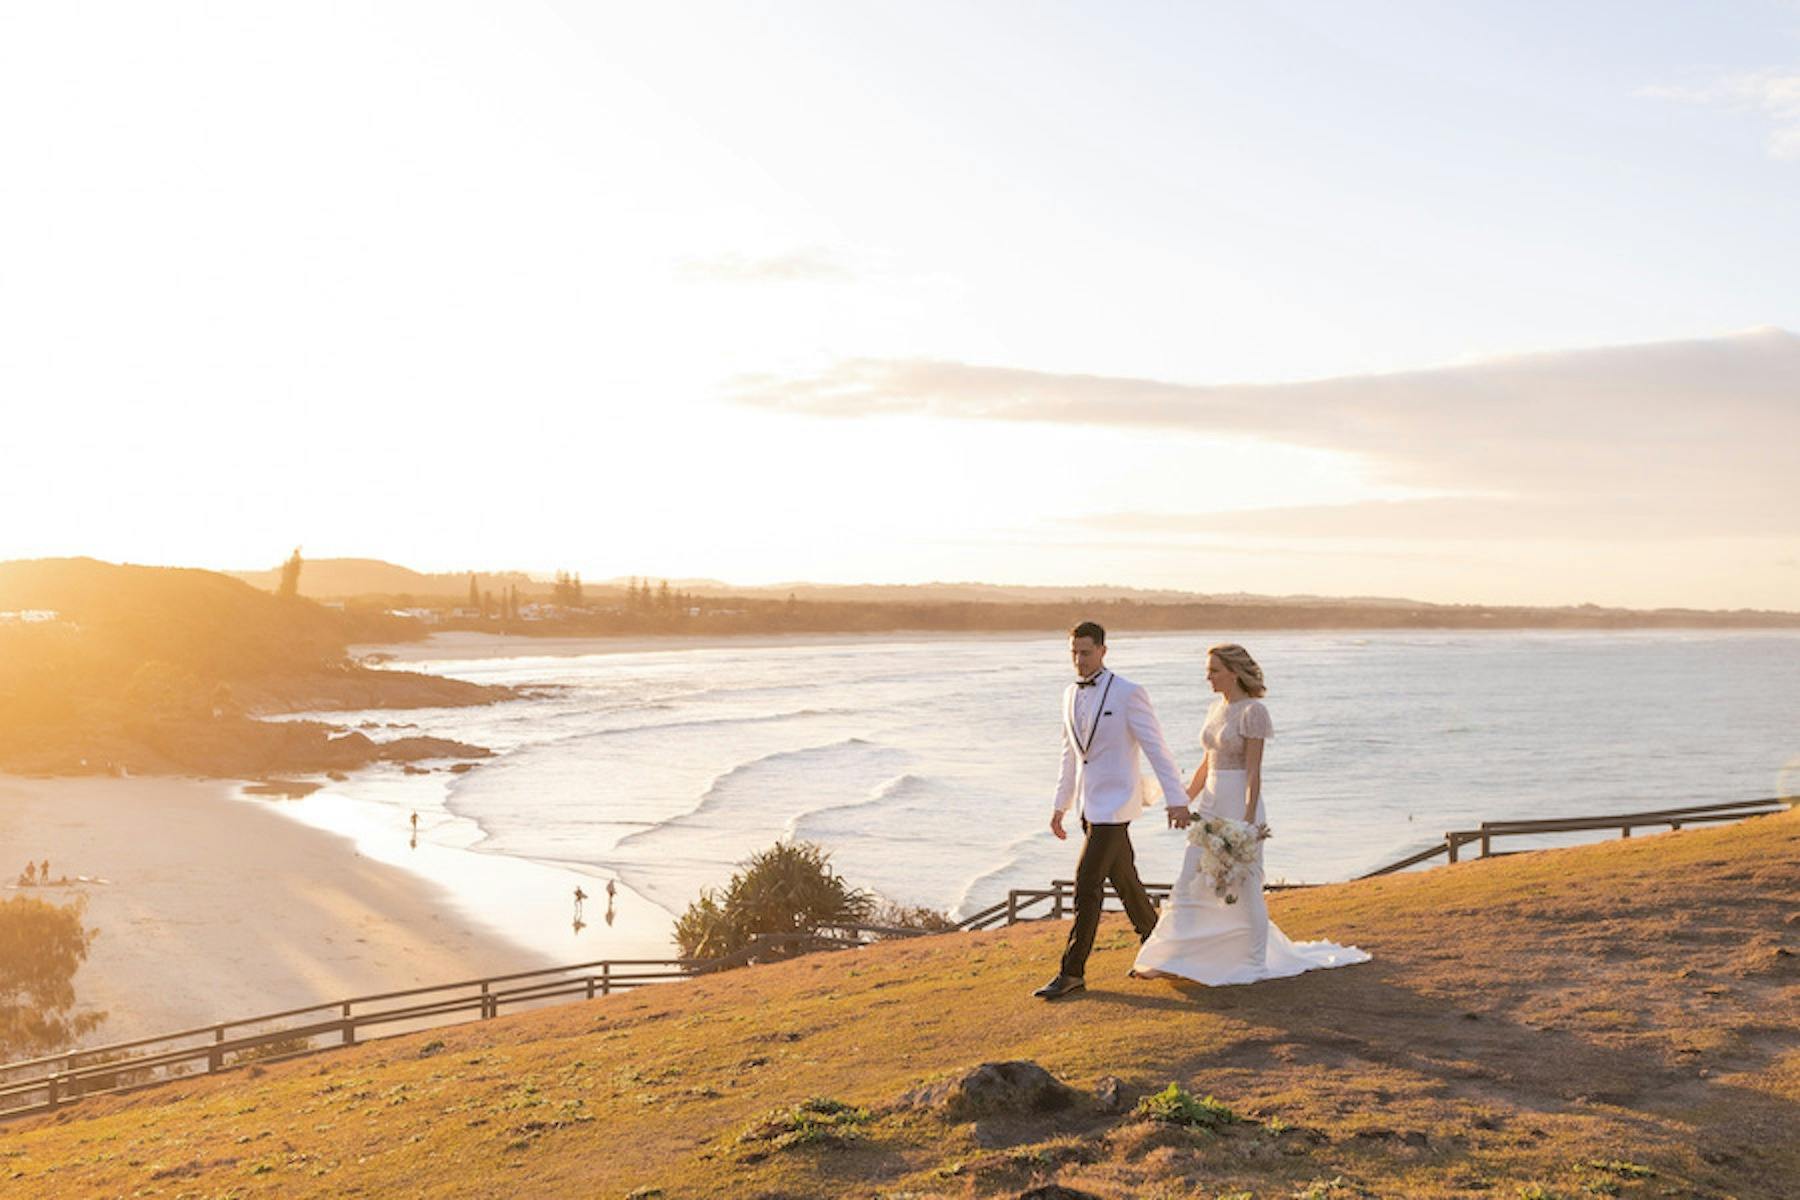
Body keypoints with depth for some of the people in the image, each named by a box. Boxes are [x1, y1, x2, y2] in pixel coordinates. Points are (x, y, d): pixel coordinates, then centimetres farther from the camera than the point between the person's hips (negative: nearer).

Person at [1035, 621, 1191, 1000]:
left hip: (1115, 804, -7)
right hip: (1090, 805, 7)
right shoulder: (1071, 695, 9)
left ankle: (1072, 972, -4)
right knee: (1123, 881, 17)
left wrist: (1176, 800, -16)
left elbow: (1157, 749, -13)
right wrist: (1060, 806, 20)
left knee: (1086, 884, -10)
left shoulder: (1128, 693, -13)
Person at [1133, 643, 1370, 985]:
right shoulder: (1218, 707, 12)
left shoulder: (1253, 711, -13)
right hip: (1211, 804, 8)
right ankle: (1170, 960, 7)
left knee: (1244, 886, 2)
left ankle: (1258, 963, 16)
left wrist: (1248, 820, -20)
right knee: (1189, 882, 5)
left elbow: (1254, 772, -17)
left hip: (1241, 804, -8)